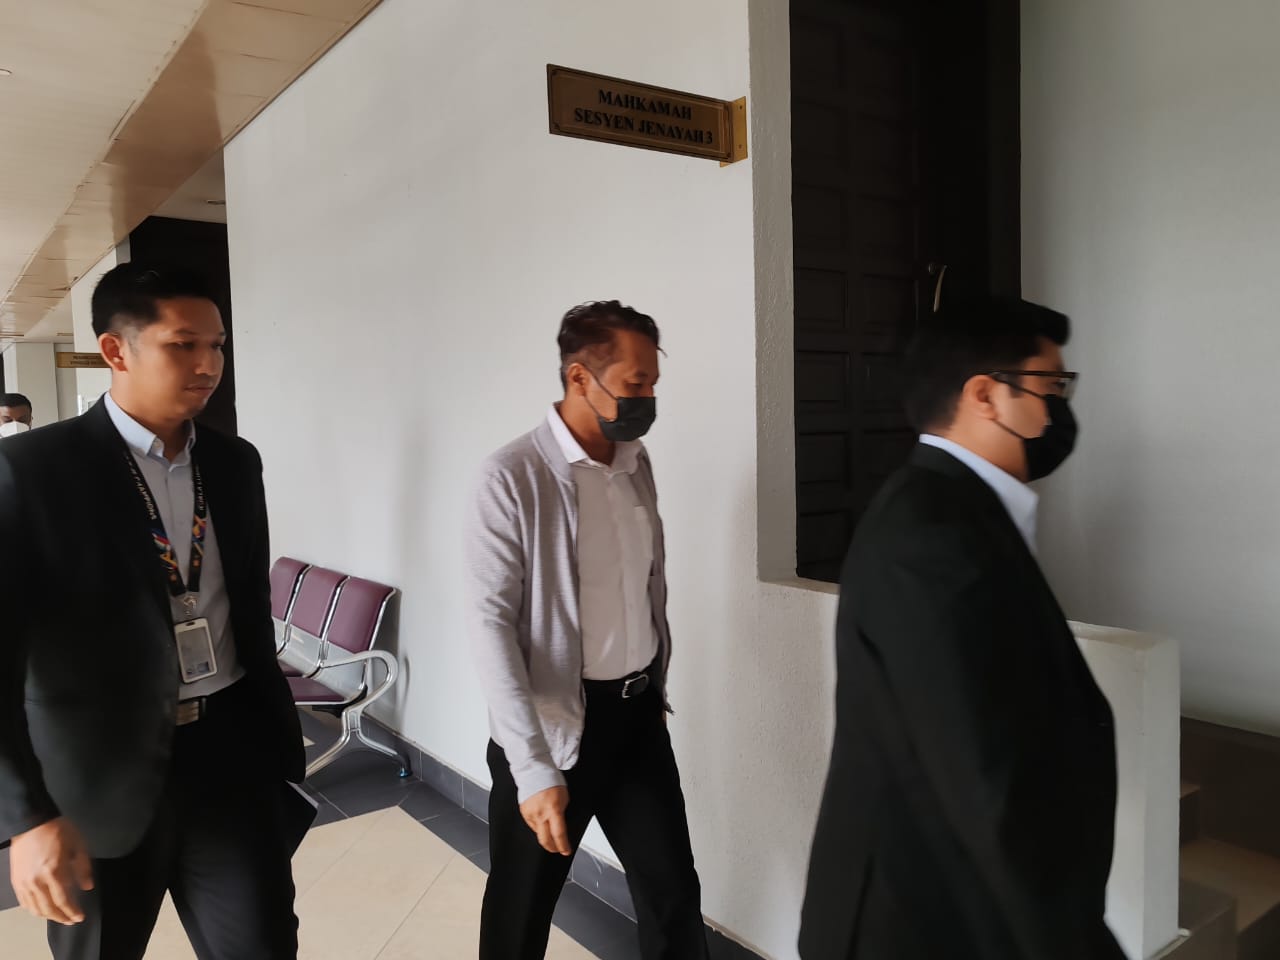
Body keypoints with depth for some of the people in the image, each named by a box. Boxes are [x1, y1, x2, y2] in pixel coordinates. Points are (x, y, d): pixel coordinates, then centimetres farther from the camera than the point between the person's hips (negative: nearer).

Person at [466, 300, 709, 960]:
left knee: (675, 896, 14)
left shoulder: (638, 464, 5)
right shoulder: (513, 477, -15)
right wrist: (533, 767, -22)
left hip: (638, 714, 6)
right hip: (552, 725, -5)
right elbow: (492, 624, -18)